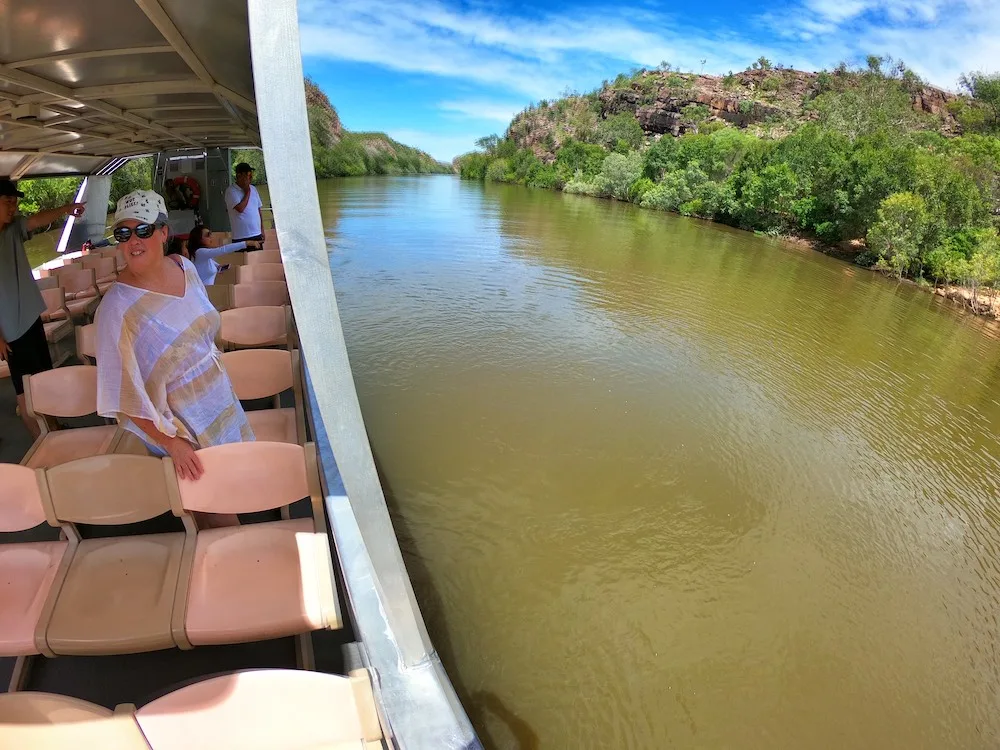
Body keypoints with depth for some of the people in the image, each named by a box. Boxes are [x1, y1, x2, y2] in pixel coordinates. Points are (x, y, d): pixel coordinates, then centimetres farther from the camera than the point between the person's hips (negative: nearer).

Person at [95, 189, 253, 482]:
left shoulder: (184, 267, -4)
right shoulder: (117, 307, -23)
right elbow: (125, 395, -20)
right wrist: (170, 443, -20)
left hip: (223, 404, 6)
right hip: (183, 431, -6)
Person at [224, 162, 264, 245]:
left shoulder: (253, 189, 12)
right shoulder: (231, 191, -6)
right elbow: (240, 208, -19)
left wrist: (262, 229, 12)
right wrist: (247, 192, -8)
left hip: (257, 235, 6)